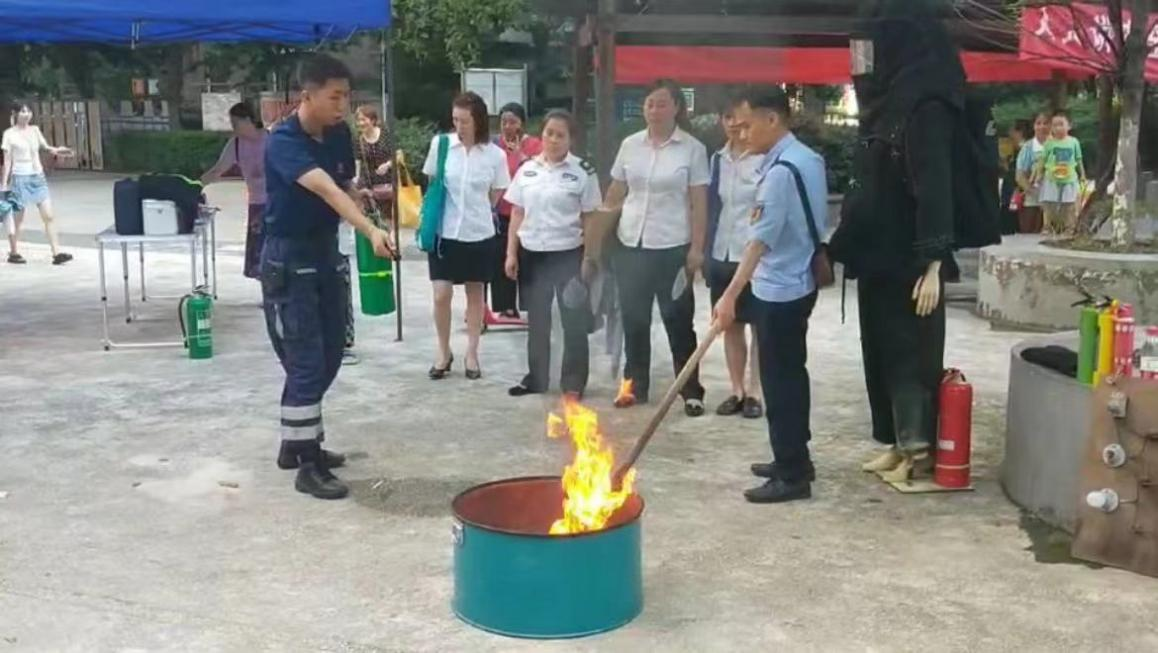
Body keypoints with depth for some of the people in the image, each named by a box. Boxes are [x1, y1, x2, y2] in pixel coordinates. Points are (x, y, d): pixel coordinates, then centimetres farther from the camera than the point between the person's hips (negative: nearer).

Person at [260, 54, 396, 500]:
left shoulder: (339, 136, 1)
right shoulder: (284, 142, -22)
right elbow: (326, 190, -38)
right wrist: (371, 232, -50)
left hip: (327, 254, 8)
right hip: (288, 259, -8)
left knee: (329, 356, 13)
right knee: (306, 362, -7)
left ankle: (296, 443, 29)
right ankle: (308, 465, 2)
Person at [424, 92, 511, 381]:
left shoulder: (495, 155, -7)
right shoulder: (440, 144, -6)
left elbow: (497, 194, 7)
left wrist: (476, 213, 9)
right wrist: (436, 212, 10)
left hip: (479, 234, 0)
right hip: (445, 232, 0)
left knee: (475, 293, 11)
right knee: (441, 295, -3)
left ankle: (472, 354, 22)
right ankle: (444, 353, 17)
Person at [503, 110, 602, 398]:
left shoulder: (583, 171, -5)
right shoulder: (527, 169, 5)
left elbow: (590, 219, -4)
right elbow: (517, 214, 9)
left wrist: (589, 258, -7)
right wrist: (511, 253, 4)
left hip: (568, 254, -3)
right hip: (532, 254, 4)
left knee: (574, 322, 4)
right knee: (537, 321, 13)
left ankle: (574, 383, 14)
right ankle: (536, 378, 24)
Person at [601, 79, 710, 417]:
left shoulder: (692, 149, -4)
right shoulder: (630, 145, 5)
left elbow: (699, 204, -6)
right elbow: (614, 195, 11)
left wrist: (697, 249, -11)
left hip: (672, 248, -3)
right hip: (631, 245, 3)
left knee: (678, 321, 4)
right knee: (634, 319, 10)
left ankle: (691, 391, 14)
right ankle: (635, 386, 23)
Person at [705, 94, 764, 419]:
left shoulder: (767, 159, -8)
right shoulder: (718, 159, 10)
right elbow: (712, 208, 12)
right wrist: (707, 252, 8)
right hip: (723, 253, 6)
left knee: (759, 327, 5)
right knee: (730, 325, 10)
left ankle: (755, 393, 12)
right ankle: (737, 391, 19)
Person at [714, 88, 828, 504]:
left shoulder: (781, 170, -21)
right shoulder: (809, 159, 9)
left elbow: (761, 239, -27)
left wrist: (730, 296, -30)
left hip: (778, 289, -10)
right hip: (799, 282, 10)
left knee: (779, 381, -3)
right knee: (791, 375, 17)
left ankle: (792, 475, 3)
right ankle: (795, 458, 27)